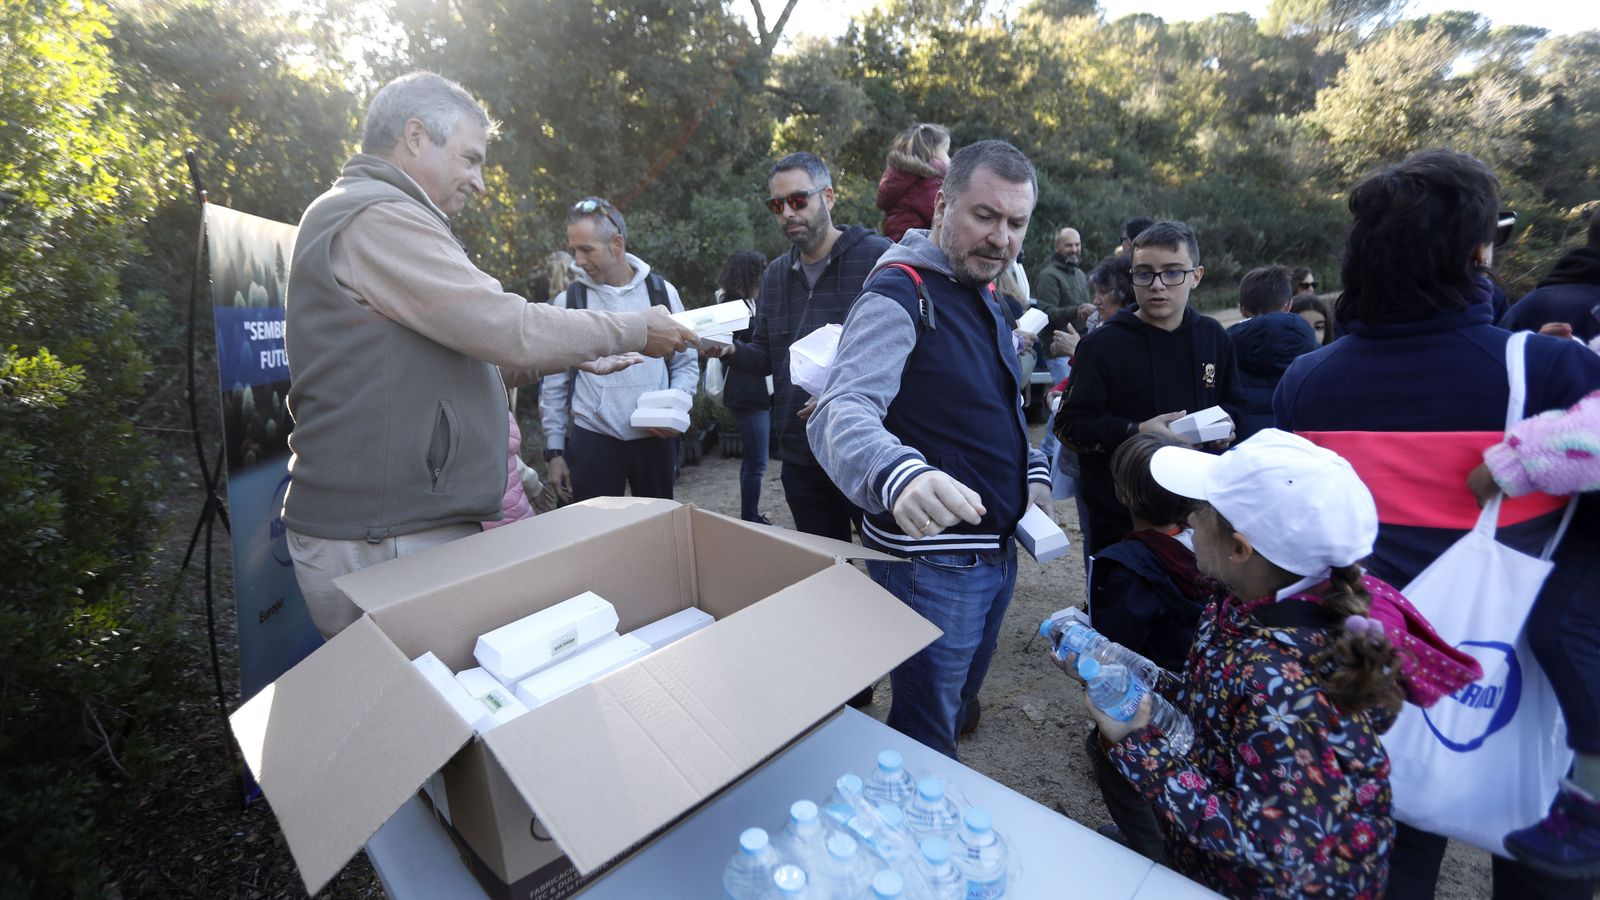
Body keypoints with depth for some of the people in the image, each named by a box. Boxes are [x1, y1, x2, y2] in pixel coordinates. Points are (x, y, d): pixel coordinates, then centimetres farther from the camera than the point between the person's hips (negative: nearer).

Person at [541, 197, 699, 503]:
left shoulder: (661, 291, 3)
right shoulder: (567, 301, 2)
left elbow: (686, 362, 8)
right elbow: (554, 382, 6)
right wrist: (554, 450, 4)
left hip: (655, 439, 1)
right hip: (591, 440, 0)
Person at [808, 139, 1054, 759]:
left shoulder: (986, 301, 13)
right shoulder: (899, 296, -18)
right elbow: (842, 412, -33)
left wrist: (1032, 474, 8)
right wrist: (899, 474, -53)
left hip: (997, 551, 9)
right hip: (931, 562, -9)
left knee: (955, 708, 27)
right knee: (924, 738, 6)